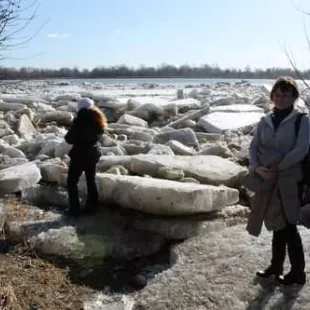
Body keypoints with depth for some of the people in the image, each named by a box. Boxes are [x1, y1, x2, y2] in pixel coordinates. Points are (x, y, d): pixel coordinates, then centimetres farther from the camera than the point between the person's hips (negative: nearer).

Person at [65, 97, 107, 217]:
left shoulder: (79, 120, -19)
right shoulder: (97, 119, 1)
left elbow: (70, 139, -15)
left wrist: (67, 136, 4)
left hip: (80, 154, -7)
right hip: (94, 153, 7)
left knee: (71, 182, 6)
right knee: (91, 180, 18)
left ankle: (75, 209, 7)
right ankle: (91, 207, 25)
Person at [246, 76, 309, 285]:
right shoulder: (265, 121, 8)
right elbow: (254, 147, 5)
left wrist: (276, 167, -17)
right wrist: (257, 167, -13)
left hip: (289, 180, -4)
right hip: (267, 181, 4)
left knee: (288, 227, 1)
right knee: (277, 225, 15)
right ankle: (276, 266, 30)